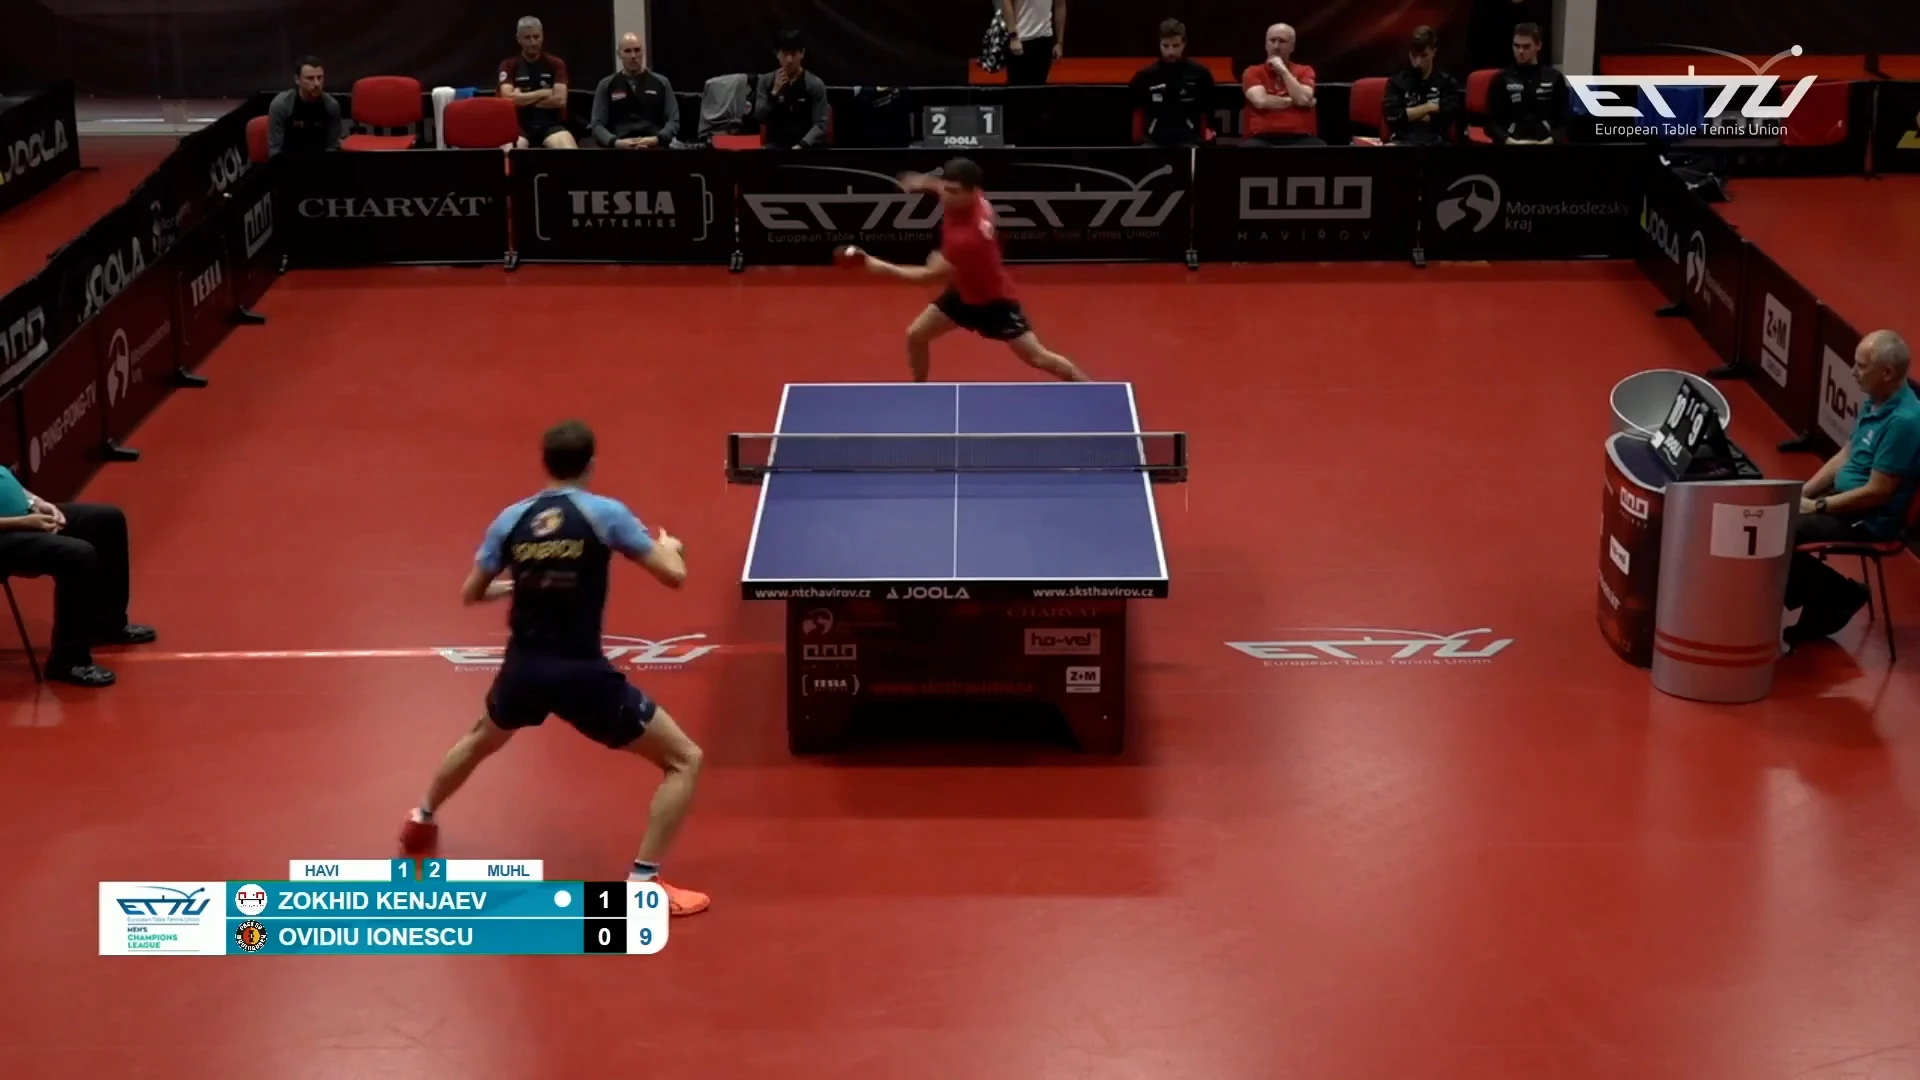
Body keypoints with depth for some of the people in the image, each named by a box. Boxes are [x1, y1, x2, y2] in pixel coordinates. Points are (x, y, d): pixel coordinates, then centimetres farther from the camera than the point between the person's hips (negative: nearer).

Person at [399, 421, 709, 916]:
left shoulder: (511, 518, 2)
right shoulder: (606, 513, -9)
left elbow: (471, 594, 12)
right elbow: (674, 576, -9)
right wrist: (670, 546, 15)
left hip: (523, 668, 5)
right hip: (582, 673, -5)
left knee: (480, 741, 38)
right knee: (684, 760, 5)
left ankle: (421, 820, 58)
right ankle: (643, 884, -4)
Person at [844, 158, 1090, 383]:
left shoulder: (967, 236, -42)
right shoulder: (970, 198, -19)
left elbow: (930, 276, -36)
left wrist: (880, 266, -37)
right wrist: (926, 183, -2)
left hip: (993, 300, -8)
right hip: (963, 292, 8)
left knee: (1037, 357, -4)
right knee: (916, 336, 6)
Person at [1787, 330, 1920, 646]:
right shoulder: (1874, 402, 5)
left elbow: (1876, 493, -24)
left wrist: (1816, 506, -18)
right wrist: (1803, 492, 5)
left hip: (1870, 520, -10)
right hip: (1844, 499, 10)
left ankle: (1839, 595, 1)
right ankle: (1827, 599, 10)